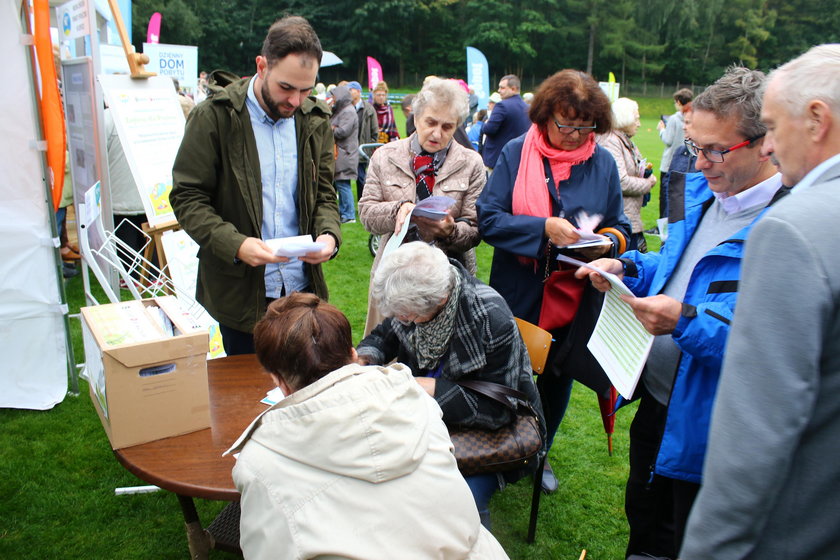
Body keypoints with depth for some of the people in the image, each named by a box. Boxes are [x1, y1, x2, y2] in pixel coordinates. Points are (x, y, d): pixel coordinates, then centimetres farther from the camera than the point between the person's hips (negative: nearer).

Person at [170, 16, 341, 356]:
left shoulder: (315, 121, 6)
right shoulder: (213, 117, -8)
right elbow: (187, 197, -8)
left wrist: (328, 235, -11)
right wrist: (235, 244, -23)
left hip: (302, 289, 4)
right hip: (241, 293, -3)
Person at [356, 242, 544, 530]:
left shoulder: (492, 320, -30)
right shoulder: (410, 297, -14)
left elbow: (498, 410, -24)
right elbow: (385, 335, 9)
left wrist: (434, 389, -31)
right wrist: (362, 358, -12)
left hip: (488, 428, -5)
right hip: (431, 413, 6)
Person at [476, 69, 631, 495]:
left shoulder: (603, 163, 0)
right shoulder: (516, 153, -7)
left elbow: (620, 227, 6)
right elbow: (488, 218, -13)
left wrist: (606, 242, -17)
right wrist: (544, 228, -25)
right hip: (517, 292, -2)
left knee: (558, 378, 17)